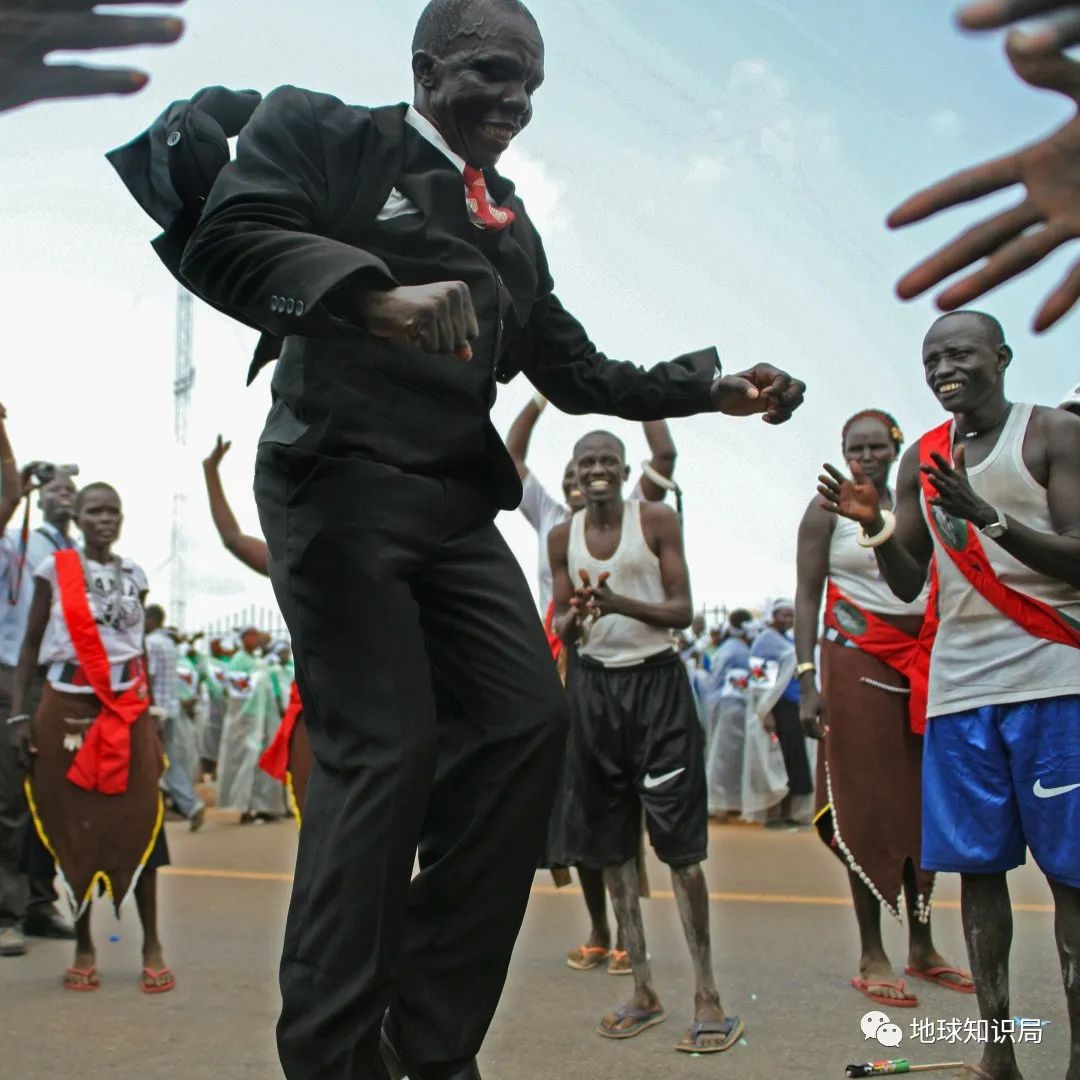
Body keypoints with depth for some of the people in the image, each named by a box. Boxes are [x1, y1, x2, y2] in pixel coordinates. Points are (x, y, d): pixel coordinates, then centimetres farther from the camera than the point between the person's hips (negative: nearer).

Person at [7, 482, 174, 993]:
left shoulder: (134, 574, 9)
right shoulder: (55, 569, 0)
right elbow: (31, 644, 1)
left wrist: (151, 710, 11)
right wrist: (19, 714, -6)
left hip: (128, 710, 2)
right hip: (68, 708, -2)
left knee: (139, 824, -2)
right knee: (73, 827, 4)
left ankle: (152, 945, 5)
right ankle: (84, 947, 14)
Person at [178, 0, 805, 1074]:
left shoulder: (509, 228, 24)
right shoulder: (322, 132, 6)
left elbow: (576, 371, 23)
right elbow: (224, 241, -11)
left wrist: (715, 387, 10)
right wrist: (375, 296, -27)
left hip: (456, 508, 7)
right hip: (340, 481, -6)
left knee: (526, 721, -5)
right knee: (385, 746, -14)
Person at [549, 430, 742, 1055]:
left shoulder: (657, 521, -2)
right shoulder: (563, 537, 9)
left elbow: (682, 610, -6)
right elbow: (562, 629, 10)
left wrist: (619, 603, -22)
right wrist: (576, 615, -14)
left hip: (657, 681, -4)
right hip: (595, 686, 4)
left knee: (679, 840, -7)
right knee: (611, 841, 6)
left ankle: (708, 996, -1)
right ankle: (644, 989, 16)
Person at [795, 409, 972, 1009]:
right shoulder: (829, 508, -1)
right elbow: (807, 594, -5)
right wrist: (806, 678, -14)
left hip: (921, 661, 5)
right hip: (857, 661, -4)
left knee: (923, 801, 6)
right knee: (867, 804, -3)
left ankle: (922, 947, 18)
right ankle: (872, 956, 4)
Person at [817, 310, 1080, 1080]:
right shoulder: (922, 460, 13)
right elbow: (909, 585, 13)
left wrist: (990, 517, -25)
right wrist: (875, 526, -7)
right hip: (959, 686, 5)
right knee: (977, 864, 5)